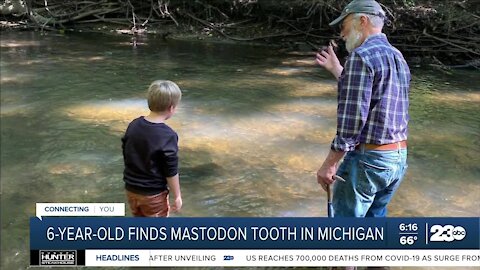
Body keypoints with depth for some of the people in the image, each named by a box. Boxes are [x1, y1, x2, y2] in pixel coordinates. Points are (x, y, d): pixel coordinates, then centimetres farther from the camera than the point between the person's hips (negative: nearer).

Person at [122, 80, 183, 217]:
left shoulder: (133, 125, -4)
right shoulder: (168, 135, -23)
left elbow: (126, 156, 7)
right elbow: (171, 171, -18)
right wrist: (177, 196, -6)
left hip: (131, 189, 6)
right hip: (154, 194, -6)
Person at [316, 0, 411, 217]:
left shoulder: (361, 55, -14)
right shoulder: (398, 58, 13)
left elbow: (353, 118, -20)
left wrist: (330, 163, -13)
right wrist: (336, 70, 26)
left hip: (367, 158, -8)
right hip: (398, 157, 9)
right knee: (375, 215, 21)